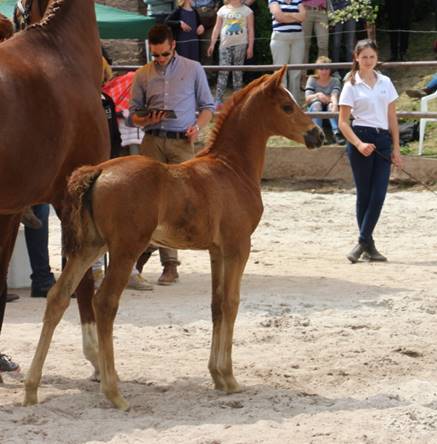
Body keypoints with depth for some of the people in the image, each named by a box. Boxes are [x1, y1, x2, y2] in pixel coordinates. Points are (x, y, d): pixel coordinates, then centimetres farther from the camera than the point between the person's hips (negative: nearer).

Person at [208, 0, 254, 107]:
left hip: (240, 45, 0)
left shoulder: (246, 10, 6)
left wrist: (250, 47, -2)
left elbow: (250, 30, 4)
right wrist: (212, 44, 4)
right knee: (223, 71, -7)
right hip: (225, 44, 0)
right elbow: (217, 28, 10)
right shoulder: (223, 10, 9)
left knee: (238, 72, 3)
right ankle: (218, 100, -12)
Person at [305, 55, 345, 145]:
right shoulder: (312, 80, 0)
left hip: (329, 111, 0)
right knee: (316, 104, -33)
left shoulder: (335, 81, -1)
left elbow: (334, 95, -22)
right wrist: (317, 95, -35)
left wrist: (335, 104, -46)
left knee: (331, 105, -33)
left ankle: (337, 133, -46)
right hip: (316, 111, 0)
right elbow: (307, 99, -12)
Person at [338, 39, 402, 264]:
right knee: (364, 193, 1)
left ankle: (363, 242, 0)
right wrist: (359, 144, -18)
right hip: (360, 138, -3)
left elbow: (392, 118, 12)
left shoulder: (385, 83, 10)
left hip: (383, 140, 3)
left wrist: (396, 148, 6)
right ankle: (369, 245, 9)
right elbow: (343, 122, -4)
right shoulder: (351, 86, -1)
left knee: (378, 194, -5)